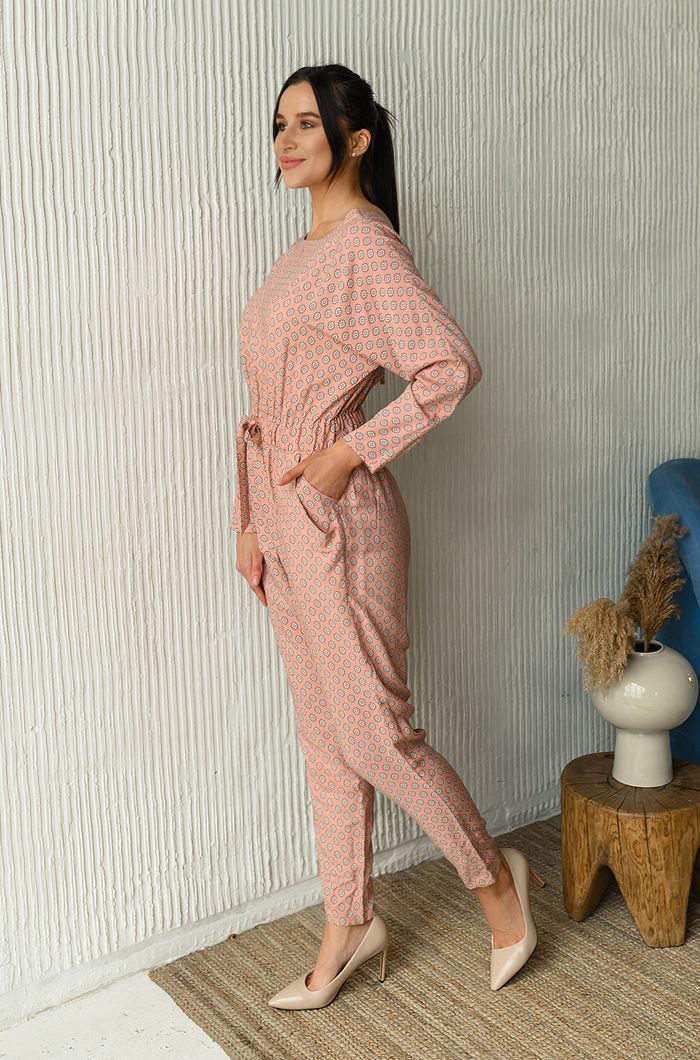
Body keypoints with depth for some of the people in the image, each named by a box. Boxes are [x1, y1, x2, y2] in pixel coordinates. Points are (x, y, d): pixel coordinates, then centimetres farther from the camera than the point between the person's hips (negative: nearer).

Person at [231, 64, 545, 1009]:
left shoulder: (367, 246, -12)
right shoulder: (304, 252, 15)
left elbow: (453, 366, -22)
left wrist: (350, 454, -19)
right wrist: (249, 524, 12)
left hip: (339, 518, -9)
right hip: (284, 519, 9)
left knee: (372, 731, 0)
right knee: (324, 735, 14)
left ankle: (494, 875, 25)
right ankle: (350, 927, 29)